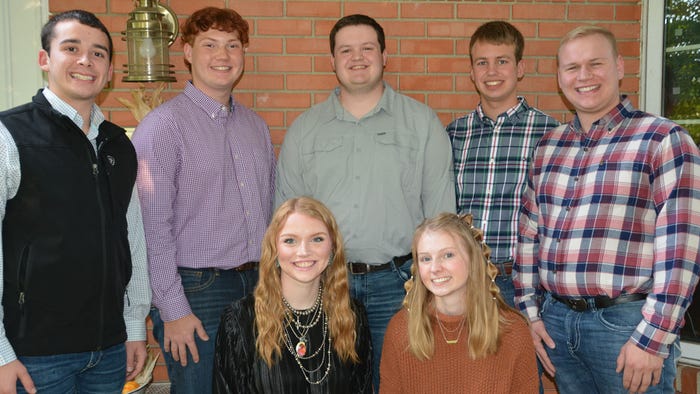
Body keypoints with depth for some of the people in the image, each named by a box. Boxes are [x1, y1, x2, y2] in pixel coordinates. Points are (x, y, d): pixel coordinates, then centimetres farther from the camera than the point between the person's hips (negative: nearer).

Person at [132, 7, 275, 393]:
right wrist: (173, 310, -14)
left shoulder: (256, 125, 12)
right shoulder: (163, 124, -9)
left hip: (257, 285, 6)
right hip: (196, 291, -6)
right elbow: (152, 225, -12)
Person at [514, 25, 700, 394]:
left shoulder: (663, 139, -6)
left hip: (625, 322, -5)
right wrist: (529, 313, 6)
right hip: (555, 322, 5)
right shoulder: (548, 145, 9)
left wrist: (653, 339, -15)